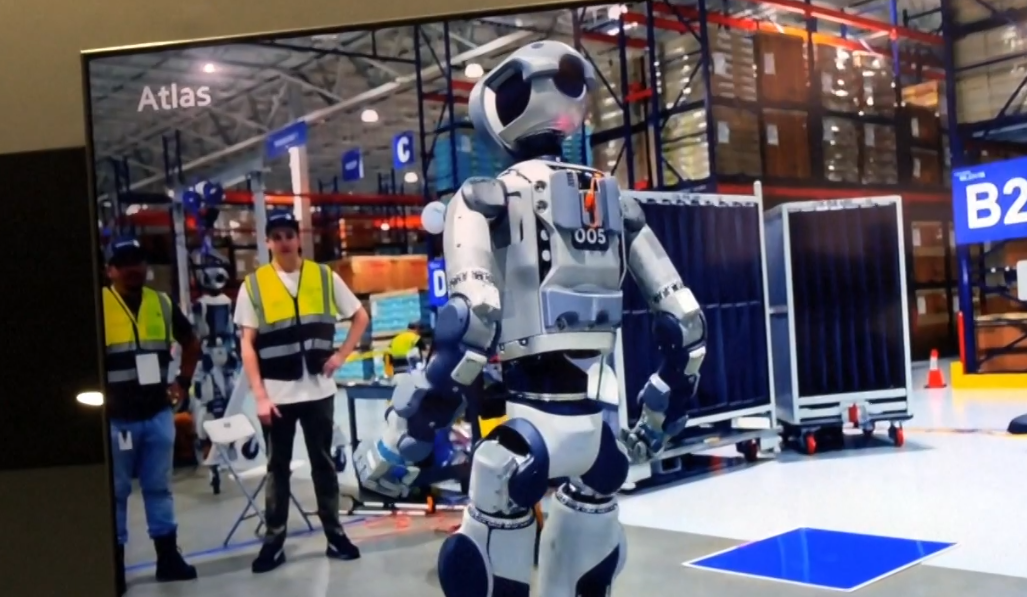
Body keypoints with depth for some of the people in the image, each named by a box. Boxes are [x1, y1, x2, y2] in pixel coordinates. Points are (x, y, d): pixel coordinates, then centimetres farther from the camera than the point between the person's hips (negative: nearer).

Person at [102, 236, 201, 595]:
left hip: (158, 413, 4)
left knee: (159, 486, 12)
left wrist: (183, 381, 12)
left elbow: (190, 342, 20)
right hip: (115, 417, -4)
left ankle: (168, 557, 21)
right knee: (115, 492, 6)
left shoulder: (162, 303, 7)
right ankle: (115, 566, 15)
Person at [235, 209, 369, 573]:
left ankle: (335, 535, 19)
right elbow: (247, 344, -3)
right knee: (278, 467, 8)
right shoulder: (254, 285, -2)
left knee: (323, 463, 11)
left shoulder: (325, 277, 2)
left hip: (318, 390, 1)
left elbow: (360, 317, 12)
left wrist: (341, 354, 0)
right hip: (276, 393, -1)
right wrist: (259, 395, -9)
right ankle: (273, 541, 17)